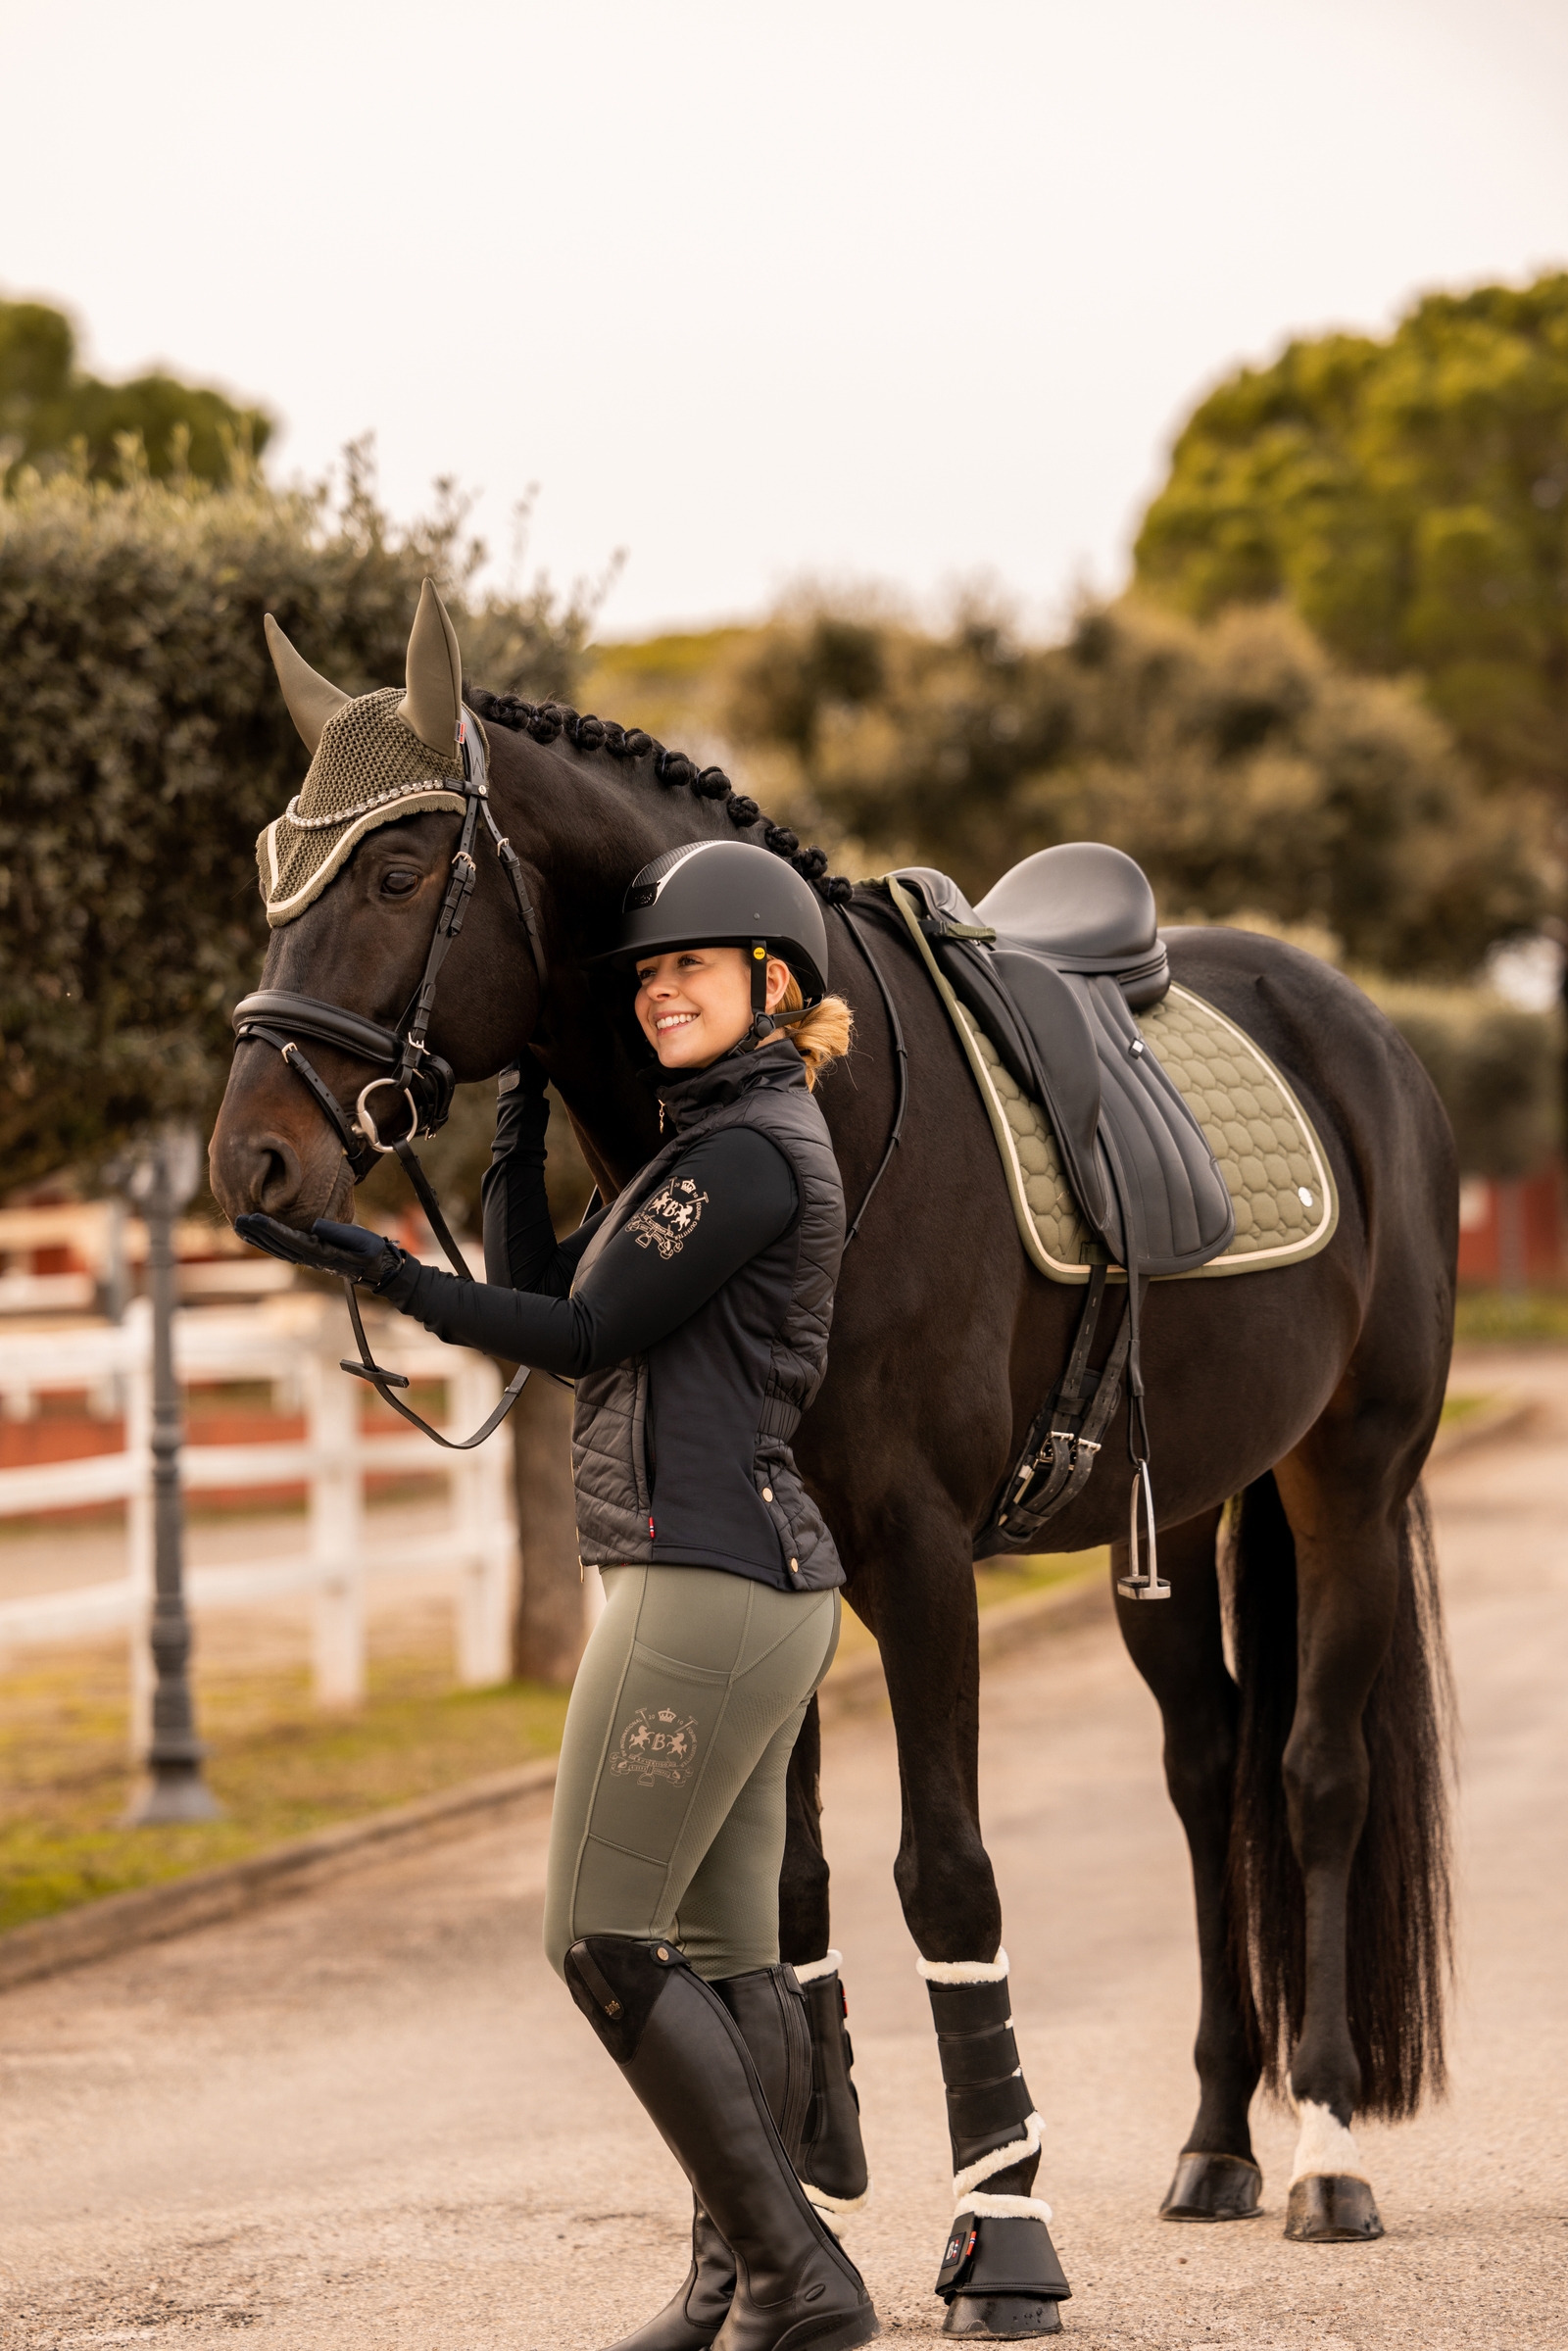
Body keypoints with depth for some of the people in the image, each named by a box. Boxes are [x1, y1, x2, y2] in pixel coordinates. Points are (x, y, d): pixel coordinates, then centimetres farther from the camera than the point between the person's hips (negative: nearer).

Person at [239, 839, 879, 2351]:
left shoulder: (747, 1153, -14)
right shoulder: (720, 1148, 17)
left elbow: (584, 1337, -15)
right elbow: (541, 1290, 19)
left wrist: (384, 1273, -18)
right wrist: (519, 1118, 12)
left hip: (703, 1587, -10)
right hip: (763, 1584, 10)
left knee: (599, 1940, -6)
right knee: (718, 1951, 11)